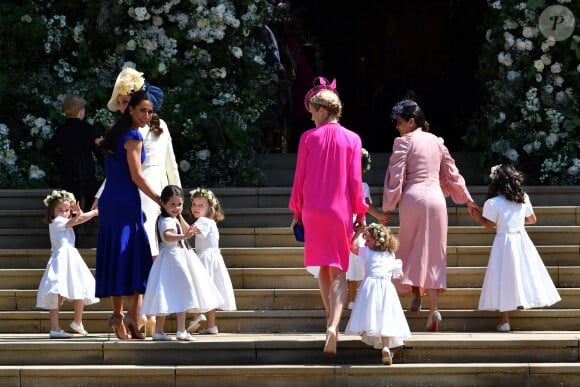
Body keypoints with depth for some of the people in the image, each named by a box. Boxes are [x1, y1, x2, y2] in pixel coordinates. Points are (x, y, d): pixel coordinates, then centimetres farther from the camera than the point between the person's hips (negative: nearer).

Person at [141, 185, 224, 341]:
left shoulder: (174, 219, 17)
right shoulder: (167, 221, -17)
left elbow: (187, 230, 33)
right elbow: (167, 236, -40)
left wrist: (179, 216, 26)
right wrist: (183, 236, -54)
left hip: (179, 257, 11)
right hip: (173, 259, -11)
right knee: (181, 293, -15)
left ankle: (158, 331, 15)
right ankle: (181, 331, -20)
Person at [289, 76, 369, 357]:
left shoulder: (309, 137, -3)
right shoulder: (352, 139, -2)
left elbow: (300, 178, 0)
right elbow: (355, 180, -2)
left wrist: (297, 211, 9)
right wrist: (360, 213, 6)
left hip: (314, 211, 1)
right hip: (341, 211, -1)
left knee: (323, 268, 17)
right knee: (339, 272, -1)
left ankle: (331, 319, 22)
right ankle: (334, 325, -20)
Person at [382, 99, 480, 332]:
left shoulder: (404, 142, -3)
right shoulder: (436, 141, 13)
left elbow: (396, 176, -6)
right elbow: (451, 173, 18)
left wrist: (387, 207, 0)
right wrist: (467, 199, 26)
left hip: (413, 198, -4)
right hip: (436, 198, 5)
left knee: (413, 249, 8)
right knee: (433, 253, 5)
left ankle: (416, 295, -6)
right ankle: (434, 307, -2)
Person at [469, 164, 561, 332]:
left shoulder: (492, 203, -10)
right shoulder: (524, 198, 5)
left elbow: (489, 225, -8)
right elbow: (532, 219, 15)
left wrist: (478, 217, 8)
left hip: (504, 241, -4)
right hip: (522, 238, 4)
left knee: (505, 279, -1)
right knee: (524, 273, 15)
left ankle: (505, 320, -3)